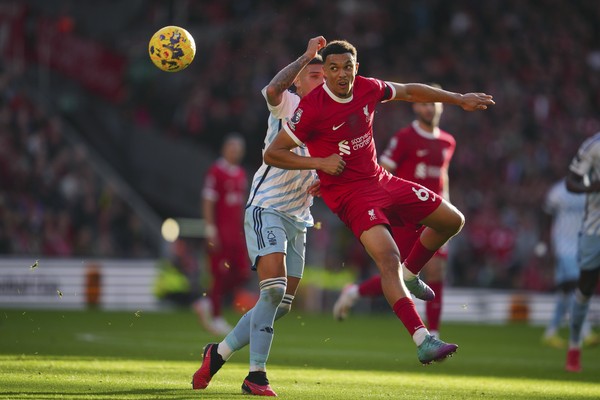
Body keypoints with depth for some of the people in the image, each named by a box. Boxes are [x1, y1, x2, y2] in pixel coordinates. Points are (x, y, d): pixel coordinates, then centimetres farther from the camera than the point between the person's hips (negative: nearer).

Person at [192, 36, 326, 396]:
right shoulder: (288, 103, -4)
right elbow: (273, 89, -30)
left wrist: (321, 183, 5)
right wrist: (307, 56, -29)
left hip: (298, 219, 8)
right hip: (267, 208, -8)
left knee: (282, 305, 5)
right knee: (274, 289, -22)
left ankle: (219, 353, 20)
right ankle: (256, 376, -18)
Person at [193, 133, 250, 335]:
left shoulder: (241, 175, 14)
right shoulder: (216, 172, -9)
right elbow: (208, 203, -12)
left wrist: (242, 231, 18)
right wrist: (210, 231, -17)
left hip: (236, 233, 8)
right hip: (220, 233, -8)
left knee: (242, 275, 4)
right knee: (221, 274, -3)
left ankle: (208, 302, 18)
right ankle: (216, 317, 7)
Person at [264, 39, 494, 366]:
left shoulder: (367, 89, -1)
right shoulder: (311, 108, -18)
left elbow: (409, 92, 19)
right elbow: (272, 154, -14)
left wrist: (459, 99, 24)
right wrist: (320, 162, -23)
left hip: (381, 180, 8)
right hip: (349, 195, -8)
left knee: (452, 220, 12)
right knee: (388, 258, -27)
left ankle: (409, 276, 34)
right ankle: (423, 342, -34)